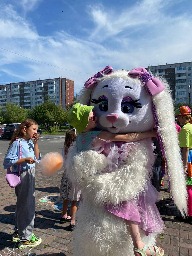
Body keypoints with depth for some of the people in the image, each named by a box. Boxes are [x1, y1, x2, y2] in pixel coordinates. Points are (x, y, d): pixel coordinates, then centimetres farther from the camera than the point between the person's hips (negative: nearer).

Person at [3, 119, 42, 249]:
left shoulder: (30, 142, 5)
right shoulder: (17, 143, -17)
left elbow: (36, 158, 5)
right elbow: (7, 162, -19)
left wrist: (36, 143, -3)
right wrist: (25, 159, -25)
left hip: (30, 175, 9)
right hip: (22, 176, -9)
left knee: (22, 204, 20)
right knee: (27, 205, -1)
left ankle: (18, 232, 38)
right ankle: (25, 238, 15)